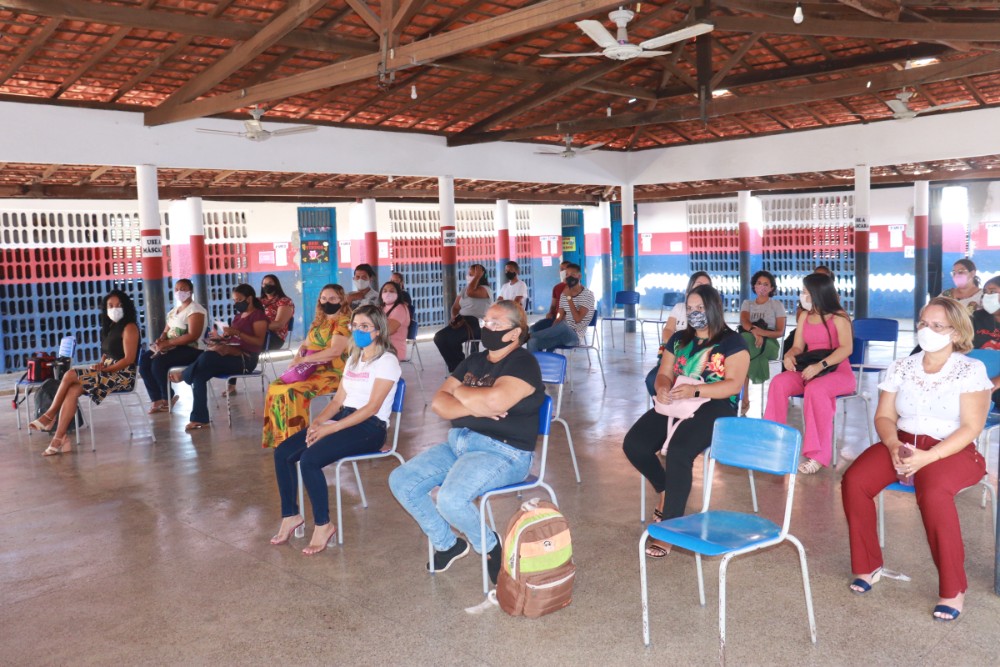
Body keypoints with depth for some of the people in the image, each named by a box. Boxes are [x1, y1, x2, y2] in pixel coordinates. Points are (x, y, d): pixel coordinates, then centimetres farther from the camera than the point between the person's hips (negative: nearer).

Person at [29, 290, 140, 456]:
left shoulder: (129, 327, -8)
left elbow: (129, 359, -15)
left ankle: (50, 415, -1)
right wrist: (100, 365, -4)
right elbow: (107, 354, 18)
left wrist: (105, 369, -16)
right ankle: (60, 438, -23)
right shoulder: (111, 327, 18)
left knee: (70, 375, -18)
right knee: (73, 390, -18)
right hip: (108, 372, 7)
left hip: (123, 375, -7)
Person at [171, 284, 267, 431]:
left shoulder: (258, 316, -3)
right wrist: (221, 338, 1)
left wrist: (237, 333, -23)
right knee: (199, 374, -23)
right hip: (231, 355, 8)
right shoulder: (238, 316, 25)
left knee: (207, 357, -33)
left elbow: (259, 342, -15)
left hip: (246, 359, -8)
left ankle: (183, 375, -10)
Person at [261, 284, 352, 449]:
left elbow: (335, 351, -23)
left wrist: (304, 359, -20)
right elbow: (306, 343, 22)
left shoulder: (344, 321, -10)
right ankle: (278, 437, -2)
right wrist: (298, 355, -3)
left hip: (333, 372, -8)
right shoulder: (319, 321, 17)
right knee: (274, 387, -7)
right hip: (312, 369, 8)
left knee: (292, 391, -28)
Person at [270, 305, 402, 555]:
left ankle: (323, 525, -11)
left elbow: (372, 407, -16)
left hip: (370, 427, -8)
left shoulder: (386, 361, -7)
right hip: (343, 419, 8)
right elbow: (338, 400, 15)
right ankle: (290, 515, 6)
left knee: (309, 459, -27)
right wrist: (318, 421, -6)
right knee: (283, 453, -8)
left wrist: (330, 428, -20)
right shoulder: (353, 360, 19)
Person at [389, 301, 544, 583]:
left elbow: (494, 401, -28)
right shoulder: (474, 361, 13)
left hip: (502, 452, -9)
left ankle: (489, 545, 1)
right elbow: (438, 403, 6)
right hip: (458, 443, 9)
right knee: (400, 481, -1)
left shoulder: (523, 364, -9)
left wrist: (460, 392, -8)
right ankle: (447, 544, 15)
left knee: (451, 499, -32)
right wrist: (474, 407, -14)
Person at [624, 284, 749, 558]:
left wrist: (695, 390, -26)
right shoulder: (678, 339, 17)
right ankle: (665, 490, 10)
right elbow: (664, 374, 13)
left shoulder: (733, 342, 0)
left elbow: (733, 384, -11)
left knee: (678, 452, -33)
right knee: (633, 444, -18)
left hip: (715, 407, -6)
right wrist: (663, 388, -13)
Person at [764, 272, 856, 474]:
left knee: (815, 389, -38)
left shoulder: (838, 317, -5)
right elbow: (798, 346, 10)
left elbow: (846, 348, -18)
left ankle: (817, 454, -34)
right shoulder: (804, 316, 13)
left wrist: (821, 365, -30)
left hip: (838, 372, -5)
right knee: (779, 382, -24)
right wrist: (789, 355, -15)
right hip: (810, 370, 5)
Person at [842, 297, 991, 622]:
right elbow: (884, 416, 7)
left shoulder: (971, 370, -4)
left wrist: (928, 457, -23)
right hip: (903, 444, 4)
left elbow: (971, 428, -11)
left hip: (952, 450, -4)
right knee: (854, 481, -22)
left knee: (933, 494, -37)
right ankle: (868, 565, -1)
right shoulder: (901, 367, 8)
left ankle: (953, 589, -18)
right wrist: (894, 445, -15)